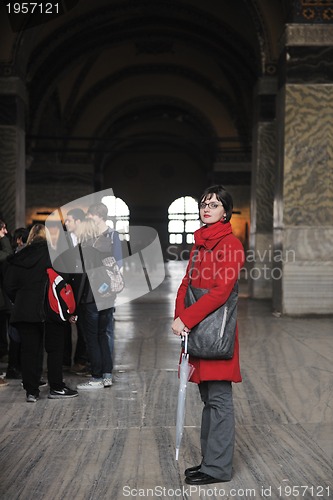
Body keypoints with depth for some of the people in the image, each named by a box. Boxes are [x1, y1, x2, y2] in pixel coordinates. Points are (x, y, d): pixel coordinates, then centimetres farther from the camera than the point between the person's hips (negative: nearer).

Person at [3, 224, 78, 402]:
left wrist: (19, 302, 16)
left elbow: (8, 284, 7)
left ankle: (31, 391, 7)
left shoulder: (18, 257, 8)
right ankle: (56, 388, 12)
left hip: (23, 309, 3)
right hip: (49, 308, -3)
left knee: (29, 350, 7)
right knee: (54, 347, 8)